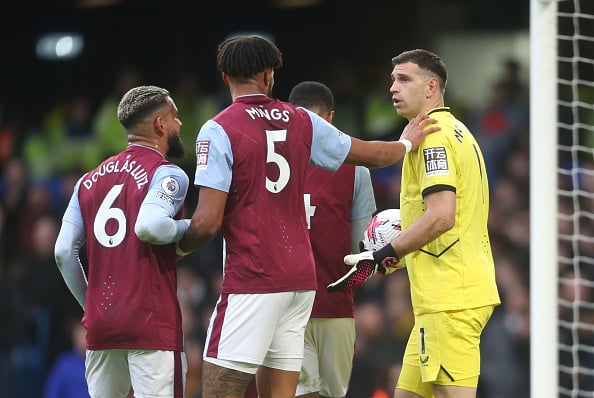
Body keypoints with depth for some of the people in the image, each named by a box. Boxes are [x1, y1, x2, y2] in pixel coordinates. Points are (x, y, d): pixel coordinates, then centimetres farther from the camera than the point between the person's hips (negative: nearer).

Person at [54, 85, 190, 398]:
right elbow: (149, 226, -24)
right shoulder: (167, 175, -5)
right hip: (153, 324, -6)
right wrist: (186, 228, -5)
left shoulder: (90, 181, 15)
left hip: (100, 325, 6)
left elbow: (64, 252, 9)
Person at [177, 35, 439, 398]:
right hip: (301, 276, 6)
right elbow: (372, 154, 23)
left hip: (251, 278, -6)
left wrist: (178, 246, 8)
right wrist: (406, 143, 44)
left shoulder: (219, 130, -8)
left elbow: (207, 222, -13)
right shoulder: (302, 121, 9)